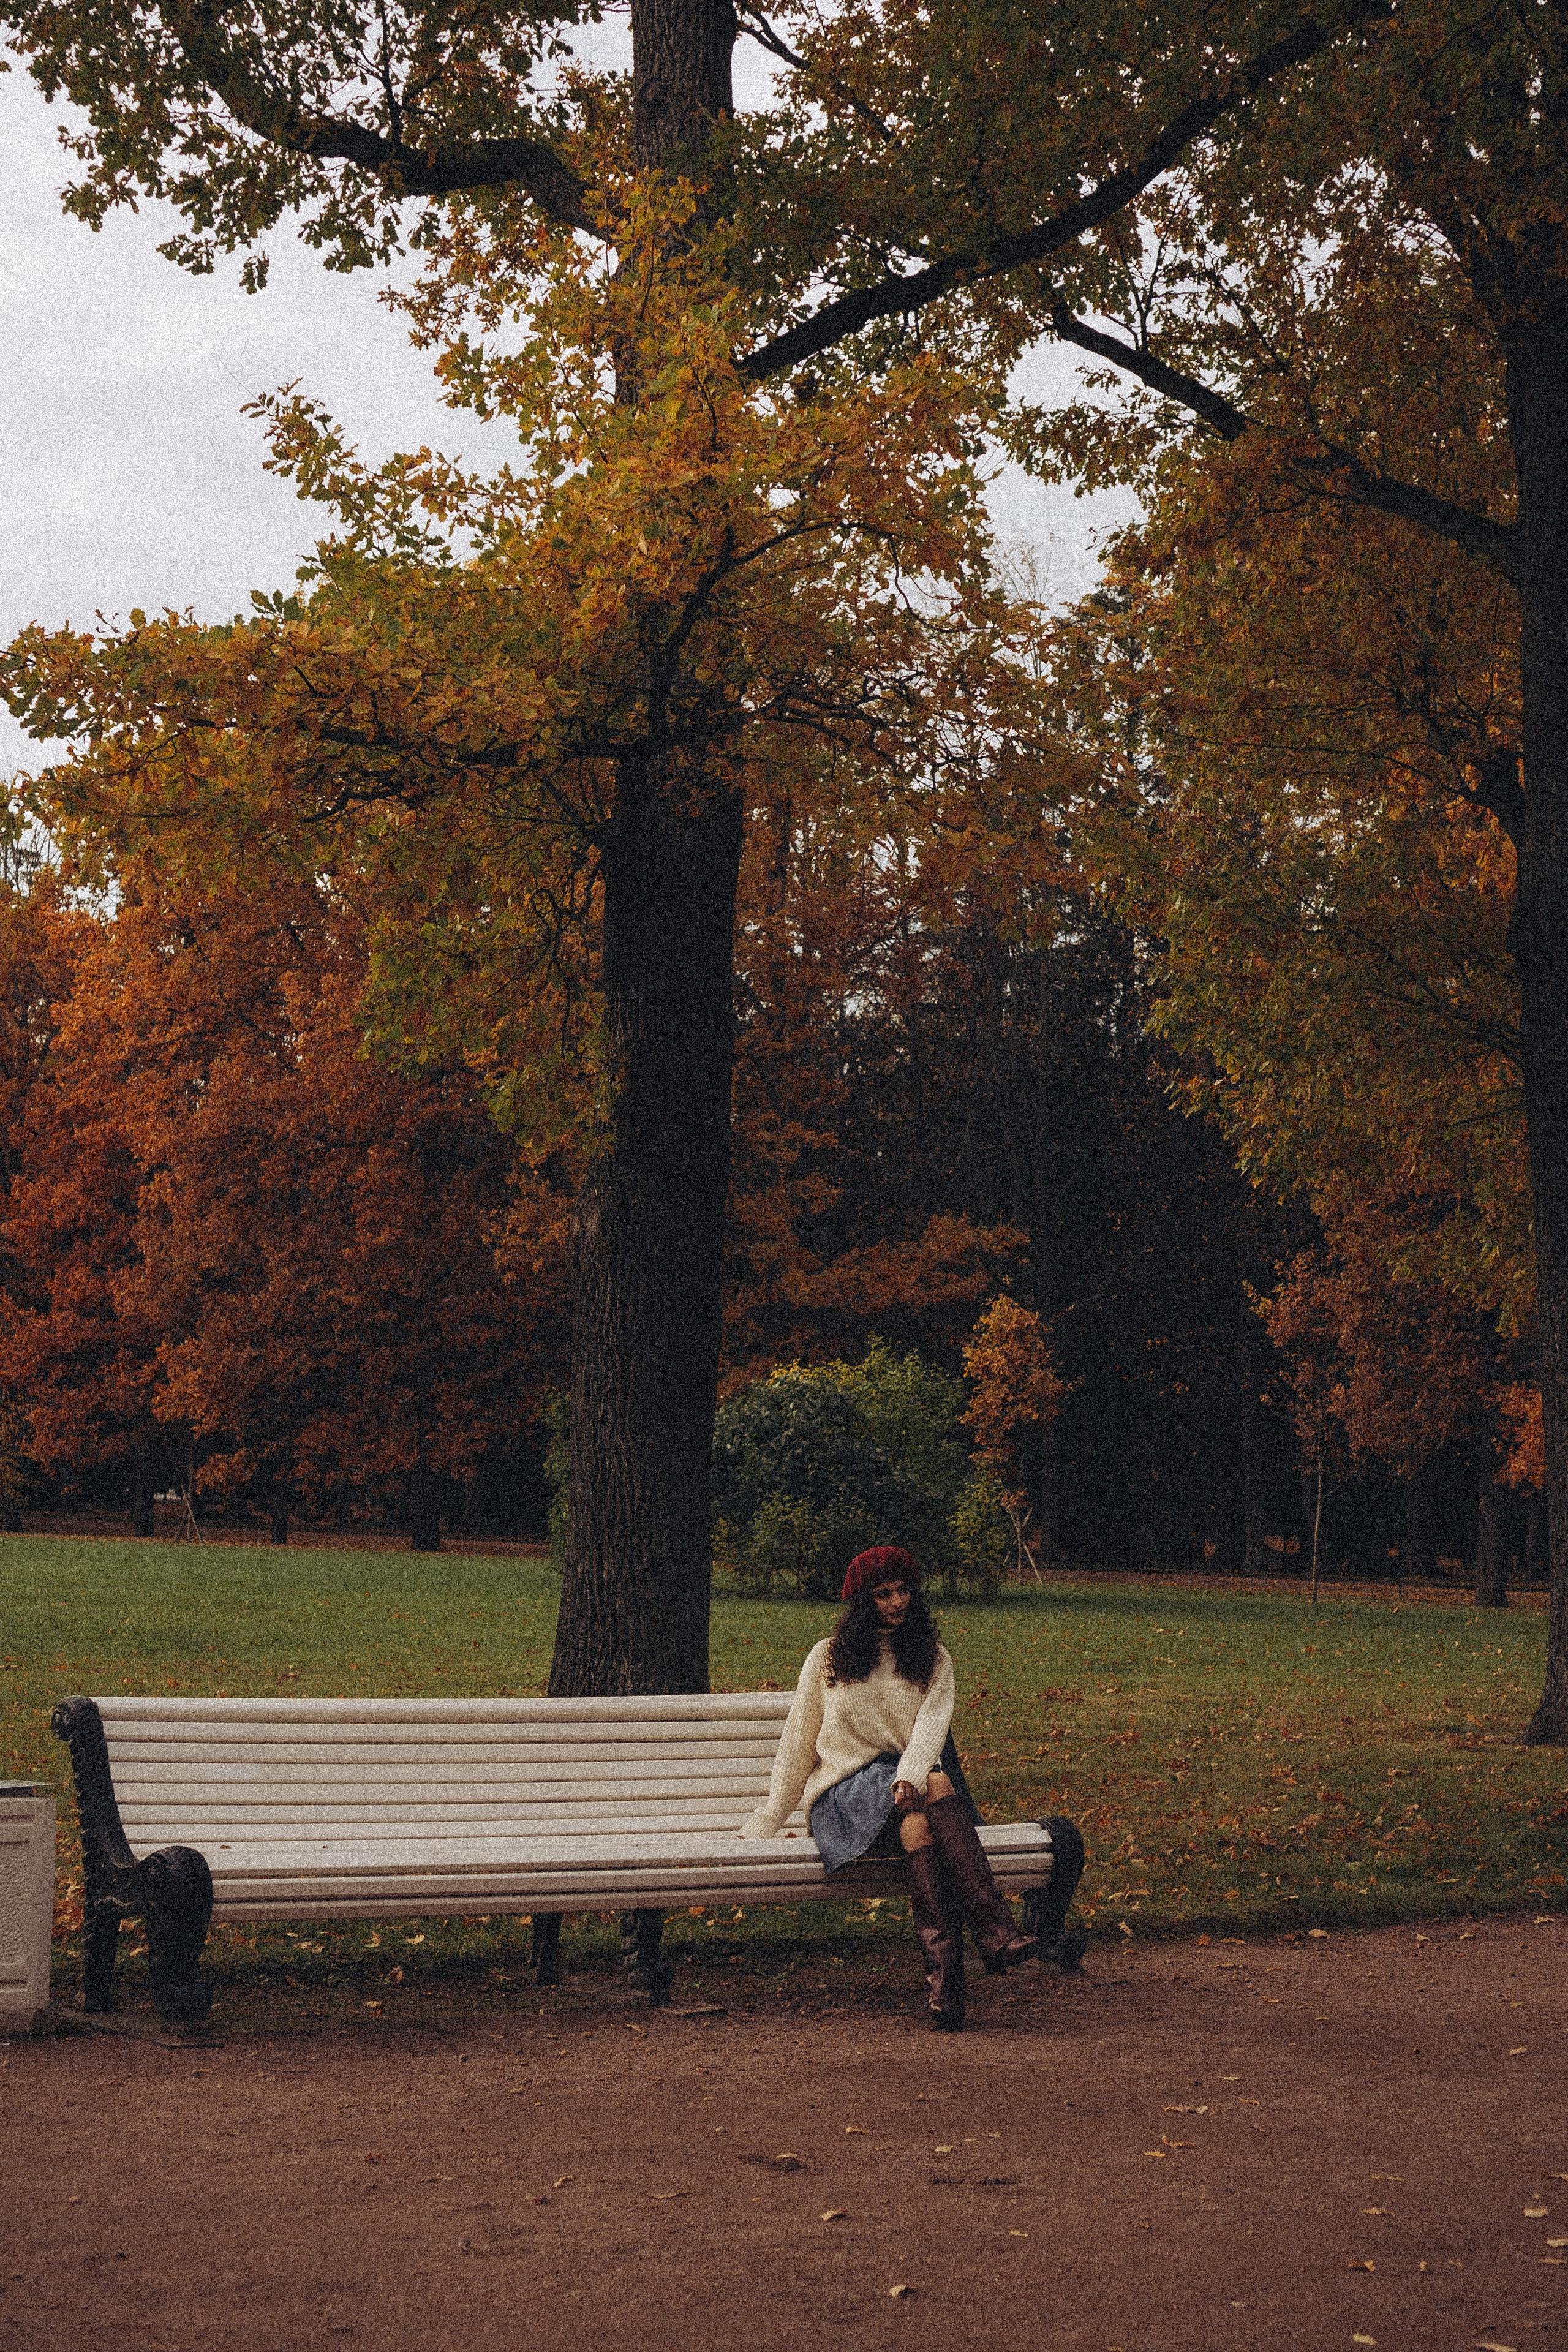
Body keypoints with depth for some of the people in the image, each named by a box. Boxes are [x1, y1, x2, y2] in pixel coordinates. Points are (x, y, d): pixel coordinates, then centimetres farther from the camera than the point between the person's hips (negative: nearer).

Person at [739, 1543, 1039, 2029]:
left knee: (917, 1819, -39)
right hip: (842, 1797, -2)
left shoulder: (933, 1661, 14)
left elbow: (931, 1725, -6)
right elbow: (798, 1743, 15)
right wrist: (767, 1823, 13)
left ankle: (942, 1969, -51)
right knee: (938, 1784, -34)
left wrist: (910, 1779, -27)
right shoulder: (828, 1658, 13)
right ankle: (993, 1929, -48)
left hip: (905, 1791, 2)